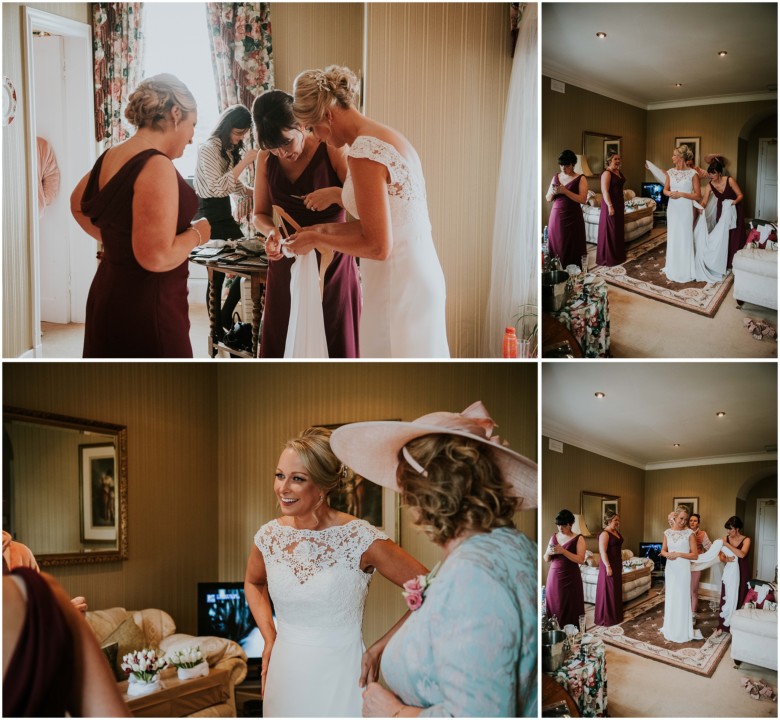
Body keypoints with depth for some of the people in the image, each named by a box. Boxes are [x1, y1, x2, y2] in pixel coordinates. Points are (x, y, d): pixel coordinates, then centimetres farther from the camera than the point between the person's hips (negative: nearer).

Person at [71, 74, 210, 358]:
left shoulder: (109, 158, 7)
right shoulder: (156, 165, -20)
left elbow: (78, 205, 28)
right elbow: (156, 257, -27)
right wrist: (197, 233, -10)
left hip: (108, 295, 9)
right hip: (147, 305, -9)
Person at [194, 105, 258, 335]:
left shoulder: (230, 150, 10)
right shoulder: (208, 149, -14)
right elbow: (218, 187, -22)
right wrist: (243, 162, -24)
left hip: (224, 212, 9)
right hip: (209, 214, -9)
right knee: (217, 274, -6)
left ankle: (225, 318, 15)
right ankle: (217, 331, 4)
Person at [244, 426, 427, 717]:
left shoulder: (361, 539, -18)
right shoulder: (269, 536, -4)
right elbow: (254, 583, 19)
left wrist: (379, 648, -11)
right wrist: (269, 639, 8)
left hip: (339, 679, -4)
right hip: (284, 677, 4)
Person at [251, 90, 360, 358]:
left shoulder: (331, 151, -10)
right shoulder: (267, 159, 3)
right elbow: (260, 214, 10)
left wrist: (335, 194, -29)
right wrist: (272, 232, -12)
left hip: (332, 265, -4)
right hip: (286, 267, 4)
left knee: (335, 346, 3)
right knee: (280, 346, 7)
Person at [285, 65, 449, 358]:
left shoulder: (364, 152, -19)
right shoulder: (387, 136, 11)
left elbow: (377, 246, -20)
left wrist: (317, 240, -6)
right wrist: (329, 230, 13)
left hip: (398, 290, -9)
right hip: (420, 277, 10)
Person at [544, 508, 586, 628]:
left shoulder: (578, 539, -4)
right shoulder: (553, 537, 10)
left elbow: (580, 560, -14)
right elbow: (546, 559, 13)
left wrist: (563, 551, -22)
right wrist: (549, 553, -10)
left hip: (571, 578, -4)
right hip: (554, 577, 4)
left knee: (570, 609, -6)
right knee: (553, 607, 2)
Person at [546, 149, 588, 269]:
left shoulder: (580, 179, -3)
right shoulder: (555, 177, 11)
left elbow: (583, 200, -13)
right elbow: (548, 199, 14)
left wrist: (565, 191, -21)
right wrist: (553, 192, -9)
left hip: (572, 218, -4)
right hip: (556, 217, 4)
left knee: (572, 249, -6)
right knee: (556, 247, 1)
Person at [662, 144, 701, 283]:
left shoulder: (692, 173, -11)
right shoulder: (670, 172, 4)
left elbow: (698, 196, -9)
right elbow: (665, 189, 13)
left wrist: (682, 194, -19)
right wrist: (670, 193, -9)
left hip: (685, 209, -5)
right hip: (672, 209, 5)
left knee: (685, 238, 0)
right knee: (672, 238, 10)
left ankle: (685, 272, 10)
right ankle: (673, 270, 22)